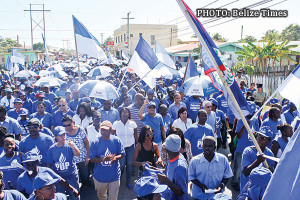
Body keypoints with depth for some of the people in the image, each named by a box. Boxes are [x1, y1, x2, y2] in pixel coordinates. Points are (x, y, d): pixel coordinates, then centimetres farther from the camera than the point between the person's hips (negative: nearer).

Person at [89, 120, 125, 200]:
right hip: (100, 176, 0)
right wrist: (104, 159, -29)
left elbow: (122, 154, -2)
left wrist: (115, 158, -24)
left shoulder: (116, 140, -7)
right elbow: (92, 159, -12)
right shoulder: (95, 142, -11)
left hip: (114, 176, 0)